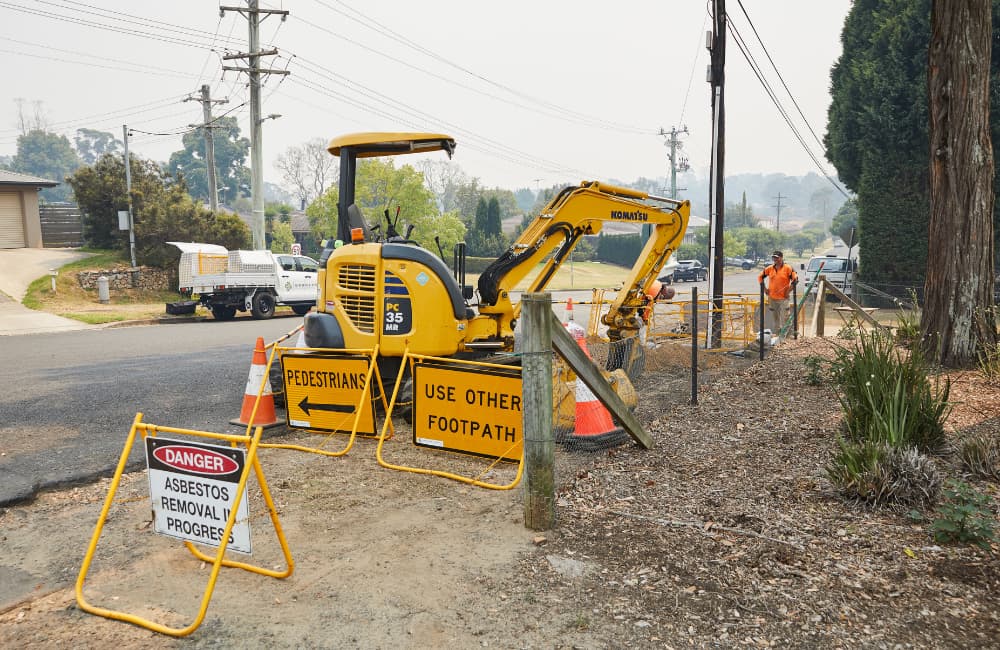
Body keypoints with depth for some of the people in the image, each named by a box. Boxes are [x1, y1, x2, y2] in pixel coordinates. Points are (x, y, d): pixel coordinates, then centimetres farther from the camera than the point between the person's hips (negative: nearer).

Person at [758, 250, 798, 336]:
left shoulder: (788, 268, -6)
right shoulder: (769, 268, 6)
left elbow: (795, 279, -8)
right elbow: (760, 277, 16)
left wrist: (789, 290, -9)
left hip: (783, 298, -4)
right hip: (772, 298, 4)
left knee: (784, 318, -5)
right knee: (774, 318, 12)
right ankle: (775, 334, 22)